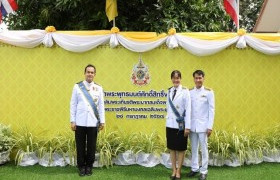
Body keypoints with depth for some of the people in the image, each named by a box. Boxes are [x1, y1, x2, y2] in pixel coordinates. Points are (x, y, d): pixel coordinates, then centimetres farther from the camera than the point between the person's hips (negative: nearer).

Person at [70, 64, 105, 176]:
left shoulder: (98, 88, 6)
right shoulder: (77, 86, 2)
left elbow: (101, 105, 6)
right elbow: (73, 105, 2)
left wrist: (102, 121, 2)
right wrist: (72, 121, -2)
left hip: (93, 122, 1)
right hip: (80, 122, -1)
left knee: (91, 146, 7)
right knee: (80, 146, 6)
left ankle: (89, 166, 22)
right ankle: (81, 166, 20)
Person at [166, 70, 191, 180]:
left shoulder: (185, 91, -9)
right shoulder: (169, 91, 6)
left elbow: (188, 109, -10)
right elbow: (168, 107, 10)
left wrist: (187, 126, -12)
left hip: (181, 125, -4)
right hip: (170, 124, 4)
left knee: (181, 148, 7)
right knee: (172, 148, 11)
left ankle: (178, 171, 19)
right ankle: (174, 170, 23)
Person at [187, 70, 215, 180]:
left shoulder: (208, 92, -3)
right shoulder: (190, 92, 4)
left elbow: (211, 110, -4)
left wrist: (210, 126, -8)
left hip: (203, 125, -3)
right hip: (192, 125, 3)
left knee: (204, 149, 4)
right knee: (193, 149, 11)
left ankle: (204, 171, 15)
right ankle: (194, 168, 24)